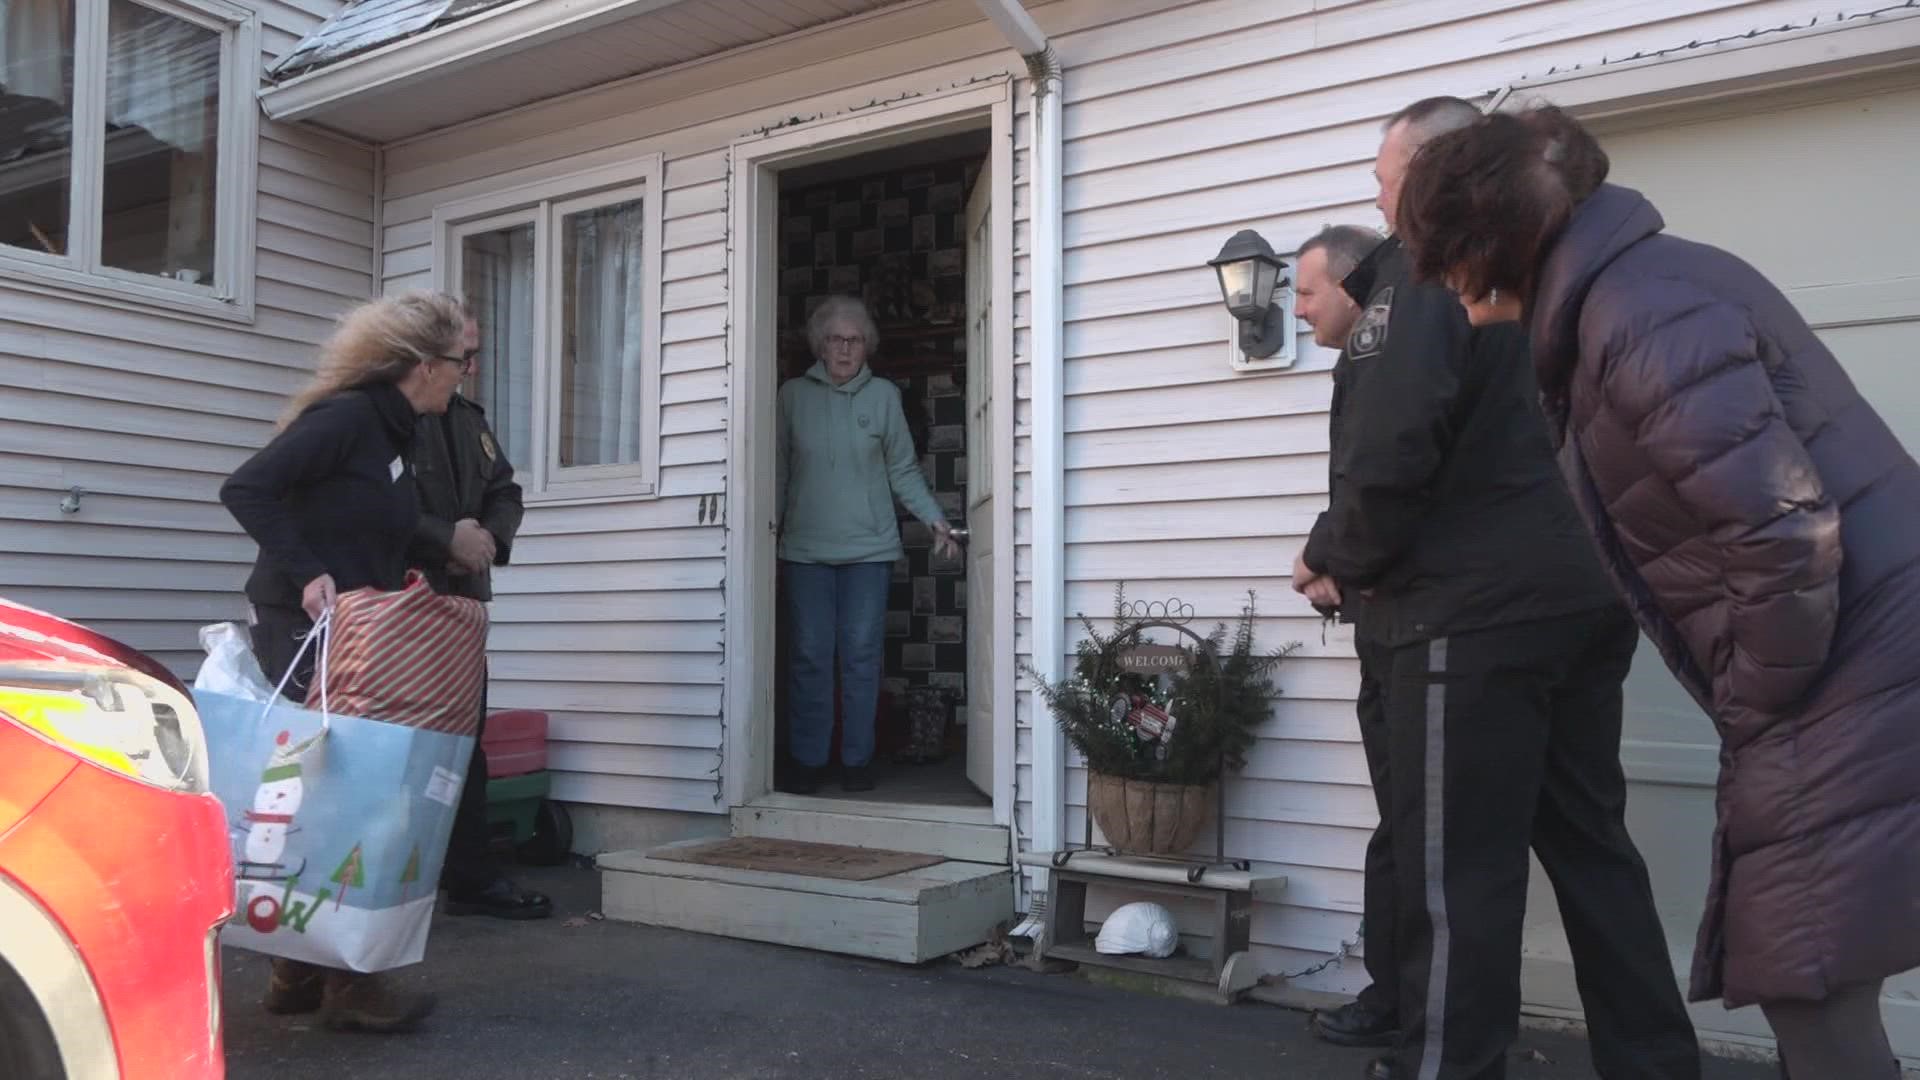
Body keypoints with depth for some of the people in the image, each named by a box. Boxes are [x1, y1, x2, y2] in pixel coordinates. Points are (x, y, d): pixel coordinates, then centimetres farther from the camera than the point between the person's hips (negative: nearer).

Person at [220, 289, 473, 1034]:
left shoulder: (390, 431, 14)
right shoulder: (346, 416, -13)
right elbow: (245, 489, -20)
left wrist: (400, 583, 6)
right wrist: (305, 574, -24)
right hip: (304, 633, -9)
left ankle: (301, 975, 22)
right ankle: (348, 987, 2)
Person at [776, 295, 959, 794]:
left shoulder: (884, 395, 6)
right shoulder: (793, 395, 6)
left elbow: (903, 471, 7)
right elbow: (779, 472, 9)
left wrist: (935, 519, -4)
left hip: (869, 548, 0)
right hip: (806, 548, 0)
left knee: (861, 655, 2)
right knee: (810, 656, 0)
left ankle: (857, 760, 11)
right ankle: (808, 761, 10)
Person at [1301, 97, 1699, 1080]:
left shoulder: (1420, 271, -8)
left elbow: (1389, 456, -19)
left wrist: (1335, 557, -2)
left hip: (1480, 609, -8)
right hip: (1585, 595, 9)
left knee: (1456, 868, -1)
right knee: (1590, 841, 16)